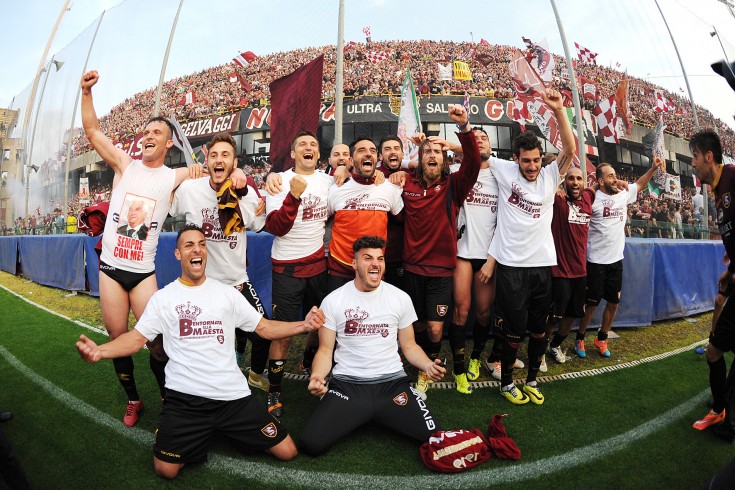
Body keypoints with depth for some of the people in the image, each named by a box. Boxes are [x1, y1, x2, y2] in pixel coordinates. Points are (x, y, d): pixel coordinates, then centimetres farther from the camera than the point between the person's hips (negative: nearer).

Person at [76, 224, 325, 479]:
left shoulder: (227, 292, 6)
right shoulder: (163, 297, 4)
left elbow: (264, 327, 5)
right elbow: (137, 338, -1)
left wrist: (304, 325, -11)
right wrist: (99, 351, -22)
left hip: (234, 394, 1)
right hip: (184, 398, -1)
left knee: (287, 452, 0)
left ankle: (225, 428, 23)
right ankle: (198, 437, 19)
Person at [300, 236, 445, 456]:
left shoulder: (400, 298, 3)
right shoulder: (333, 301, 0)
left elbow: (409, 346, 10)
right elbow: (325, 350, 3)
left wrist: (428, 365, -10)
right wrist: (316, 376, -18)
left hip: (392, 382, 1)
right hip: (346, 384, -1)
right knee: (311, 443, -21)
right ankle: (358, 417, 12)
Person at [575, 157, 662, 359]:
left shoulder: (623, 195, 8)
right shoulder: (593, 199, -13)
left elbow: (639, 185, 26)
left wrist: (653, 168, 16)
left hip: (616, 260, 6)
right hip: (597, 261, -6)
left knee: (613, 303, 12)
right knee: (592, 304, 2)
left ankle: (602, 339, 28)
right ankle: (579, 338, 21)